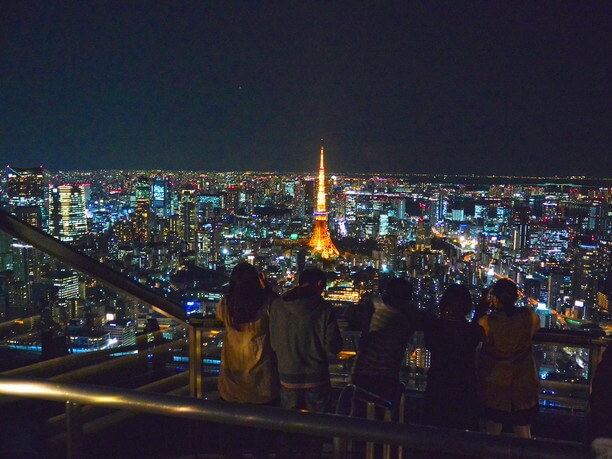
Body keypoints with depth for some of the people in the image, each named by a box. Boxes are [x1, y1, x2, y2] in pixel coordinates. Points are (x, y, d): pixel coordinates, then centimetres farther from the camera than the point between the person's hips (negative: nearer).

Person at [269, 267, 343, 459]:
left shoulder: (277, 306, -7)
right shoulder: (324, 308, -14)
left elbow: (273, 343, 2)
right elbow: (332, 348, -11)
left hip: (288, 378, 2)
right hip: (316, 379, -2)